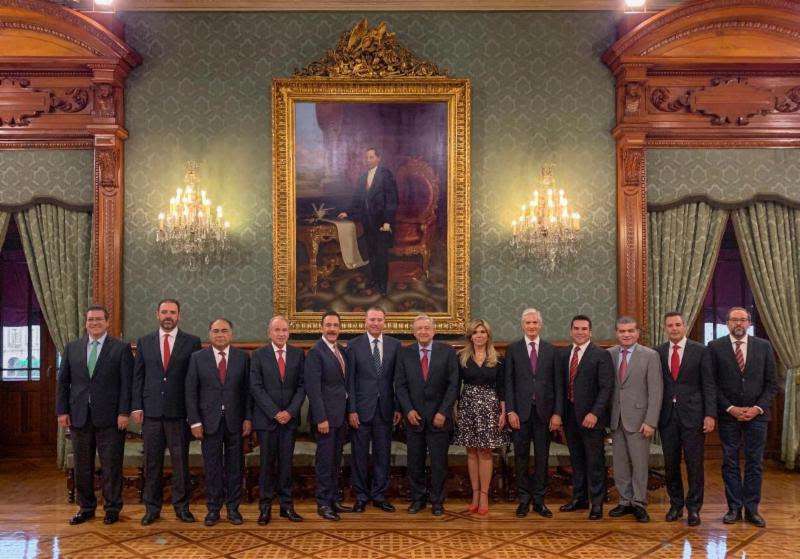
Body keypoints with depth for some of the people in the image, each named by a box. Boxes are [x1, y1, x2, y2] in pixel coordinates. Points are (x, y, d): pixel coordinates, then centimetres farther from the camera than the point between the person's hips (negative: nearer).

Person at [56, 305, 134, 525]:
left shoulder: (121, 348, 0)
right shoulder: (72, 348, 11)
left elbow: (127, 383, -3)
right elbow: (62, 382, 11)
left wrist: (124, 412, -10)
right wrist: (62, 411, 2)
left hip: (109, 417, -3)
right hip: (79, 416, 3)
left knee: (111, 465, 2)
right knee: (82, 466, 9)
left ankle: (112, 508, 14)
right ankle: (86, 507, 22)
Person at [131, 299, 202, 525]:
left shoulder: (192, 342, 3)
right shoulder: (144, 342, 9)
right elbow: (138, 377, 9)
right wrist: (136, 406, 0)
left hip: (179, 412, -2)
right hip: (151, 411, 2)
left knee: (180, 460, 3)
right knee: (152, 461, 6)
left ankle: (181, 506, 15)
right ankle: (152, 508, 16)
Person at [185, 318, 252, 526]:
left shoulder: (242, 357, 3)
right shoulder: (198, 358, 1)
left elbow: (247, 390, 3)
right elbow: (191, 392, 0)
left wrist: (247, 418, -3)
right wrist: (195, 421, -6)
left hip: (235, 420, 1)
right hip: (209, 420, -1)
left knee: (235, 466, 6)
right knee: (212, 467, 5)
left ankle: (233, 507, 18)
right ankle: (213, 509, 16)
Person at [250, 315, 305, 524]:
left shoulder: (298, 354, 6)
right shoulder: (259, 355, -1)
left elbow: (302, 386, 3)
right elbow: (256, 388, -6)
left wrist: (290, 411, -9)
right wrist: (275, 413, -12)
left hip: (290, 417, 2)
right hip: (266, 418, -2)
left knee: (286, 462, 6)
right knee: (267, 463, 3)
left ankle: (286, 505, 13)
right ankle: (265, 507, 11)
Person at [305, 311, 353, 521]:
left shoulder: (341, 351, 12)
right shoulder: (315, 352, -13)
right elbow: (313, 389, -17)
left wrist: (348, 412, 11)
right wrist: (321, 419, -20)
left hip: (340, 416, 8)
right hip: (326, 416, -8)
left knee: (336, 460, 14)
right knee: (325, 460, -1)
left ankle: (334, 500, 24)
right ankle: (323, 504, 8)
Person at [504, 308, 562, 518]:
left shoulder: (551, 350, 6)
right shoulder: (513, 349, 3)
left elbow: (556, 383, 4)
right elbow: (508, 382, 0)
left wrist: (557, 413, -3)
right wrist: (510, 411, -8)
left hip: (544, 411, 1)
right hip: (521, 411, -1)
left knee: (542, 457, 6)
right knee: (521, 456, 5)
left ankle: (539, 500, 16)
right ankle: (524, 499, 15)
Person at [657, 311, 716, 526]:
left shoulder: (700, 351, 0)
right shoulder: (658, 352, 7)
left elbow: (709, 385, -2)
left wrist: (710, 414, -9)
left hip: (692, 414, -2)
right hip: (667, 416, 3)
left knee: (694, 464, 1)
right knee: (670, 464, 8)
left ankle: (693, 508, 13)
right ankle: (676, 505, 21)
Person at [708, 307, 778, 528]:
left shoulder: (763, 346, 4)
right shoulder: (715, 347, 0)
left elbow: (771, 383, 4)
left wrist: (758, 408, -8)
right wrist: (730, 408, -10)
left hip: (757, 413, 1)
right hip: (728, 415, -1)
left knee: (754, 463, 5)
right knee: (730, 463, 4)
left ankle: (752, 509, 13)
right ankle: (734, 508, 13)